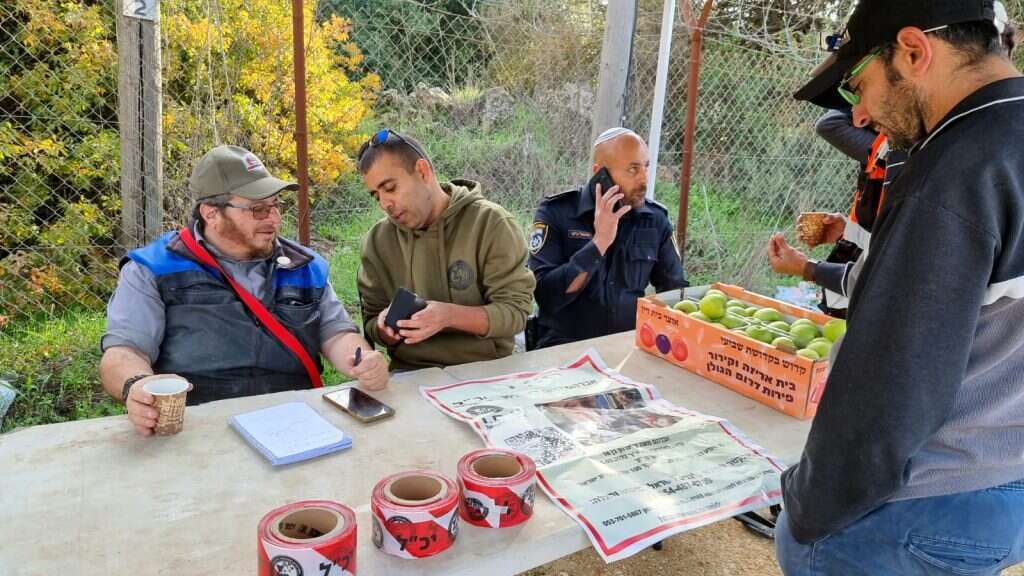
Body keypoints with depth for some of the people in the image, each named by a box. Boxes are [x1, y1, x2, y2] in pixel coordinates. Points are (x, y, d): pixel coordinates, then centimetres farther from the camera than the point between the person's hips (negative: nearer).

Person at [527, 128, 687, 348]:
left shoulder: (655, 219, 4)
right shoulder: (556, 212, -6)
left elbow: (676, 291, 11)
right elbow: (544, 295, -15)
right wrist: (599, 243, -20)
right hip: (565, 346, -3)